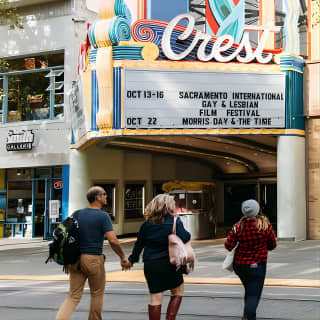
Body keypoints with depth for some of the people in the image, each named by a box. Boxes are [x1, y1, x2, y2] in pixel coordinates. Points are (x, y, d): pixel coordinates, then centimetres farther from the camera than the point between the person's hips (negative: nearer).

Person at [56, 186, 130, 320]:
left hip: (76, 259, 5)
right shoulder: (103, 216, -10)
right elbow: (112, 240, -16)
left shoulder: (78, 214, 8)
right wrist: (123, 257, -4)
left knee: (73, 296, 6)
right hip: (93, 259, -5)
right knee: (97, 295, 14)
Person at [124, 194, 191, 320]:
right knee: (178, 291, 17)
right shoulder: (175, 222, -6)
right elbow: (185, 238, -16)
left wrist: (132, 260, 24)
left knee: (155, 298, 7)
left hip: (150, 265, 3)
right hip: (169, 263, -3)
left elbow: (139, 244, 12)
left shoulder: (147, 224, 6)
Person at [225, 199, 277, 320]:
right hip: (257, 265, -4)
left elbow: (228, 246, -9)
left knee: (249, 291, 23)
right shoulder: (265, 225, -11)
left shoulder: (238, 226, -8)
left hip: (239, 265, 4)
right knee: (254, 294, -3)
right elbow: (273, 245, -1)